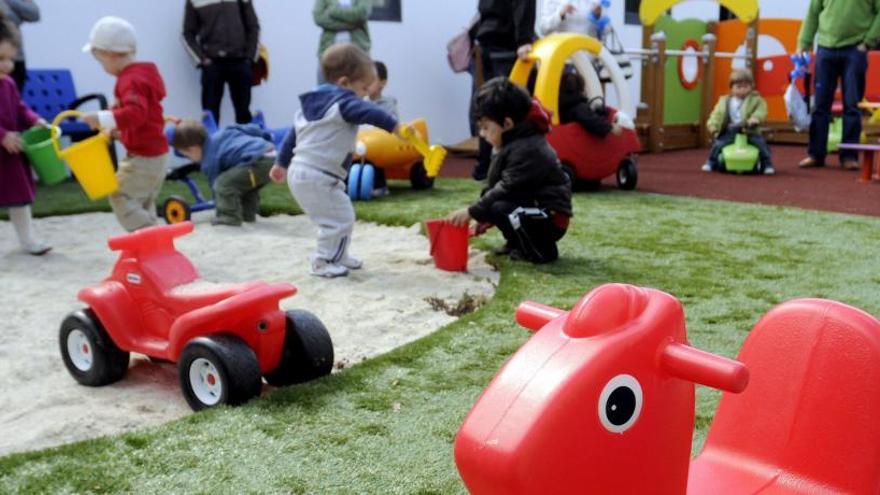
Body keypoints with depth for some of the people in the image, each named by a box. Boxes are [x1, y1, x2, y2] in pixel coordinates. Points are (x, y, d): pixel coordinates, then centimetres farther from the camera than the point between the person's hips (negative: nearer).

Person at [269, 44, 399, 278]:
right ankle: (323, 263, 3)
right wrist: (394, 126, -42)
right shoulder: (342, 103, -12)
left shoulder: (315, 104, 18)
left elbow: (293, 133, 23)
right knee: (340, 218, -6)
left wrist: (282, 163, 29)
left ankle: (339, 256, 32)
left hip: (301, 171, 10)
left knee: (342, 215, 21)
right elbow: (369, 113, -32)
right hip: (317, 177, -10)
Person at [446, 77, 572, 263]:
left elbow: (507, 189, -27)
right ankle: (518, 243, 15)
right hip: (531, 208, 10)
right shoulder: (512, 145, 10)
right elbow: (495, 186, 14)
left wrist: (471, 213, -25)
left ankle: (541, 250, -11)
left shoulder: (527, 150, -22)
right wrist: (484, 217, 4)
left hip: (551, 219, -10)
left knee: (500, 208, -29)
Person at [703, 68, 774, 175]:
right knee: (718, 144, -16)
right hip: (729, 131, 1)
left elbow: (761, 110, -10)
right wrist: (713, 124, -15)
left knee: (761, 142, -19)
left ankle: (767, 165, -3)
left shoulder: (756, 99, 4)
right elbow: (718, 114, 3)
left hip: (749, 131, -1)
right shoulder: (724, 101, 10)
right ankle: (711, 163, 6)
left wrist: (755, 118, -31)